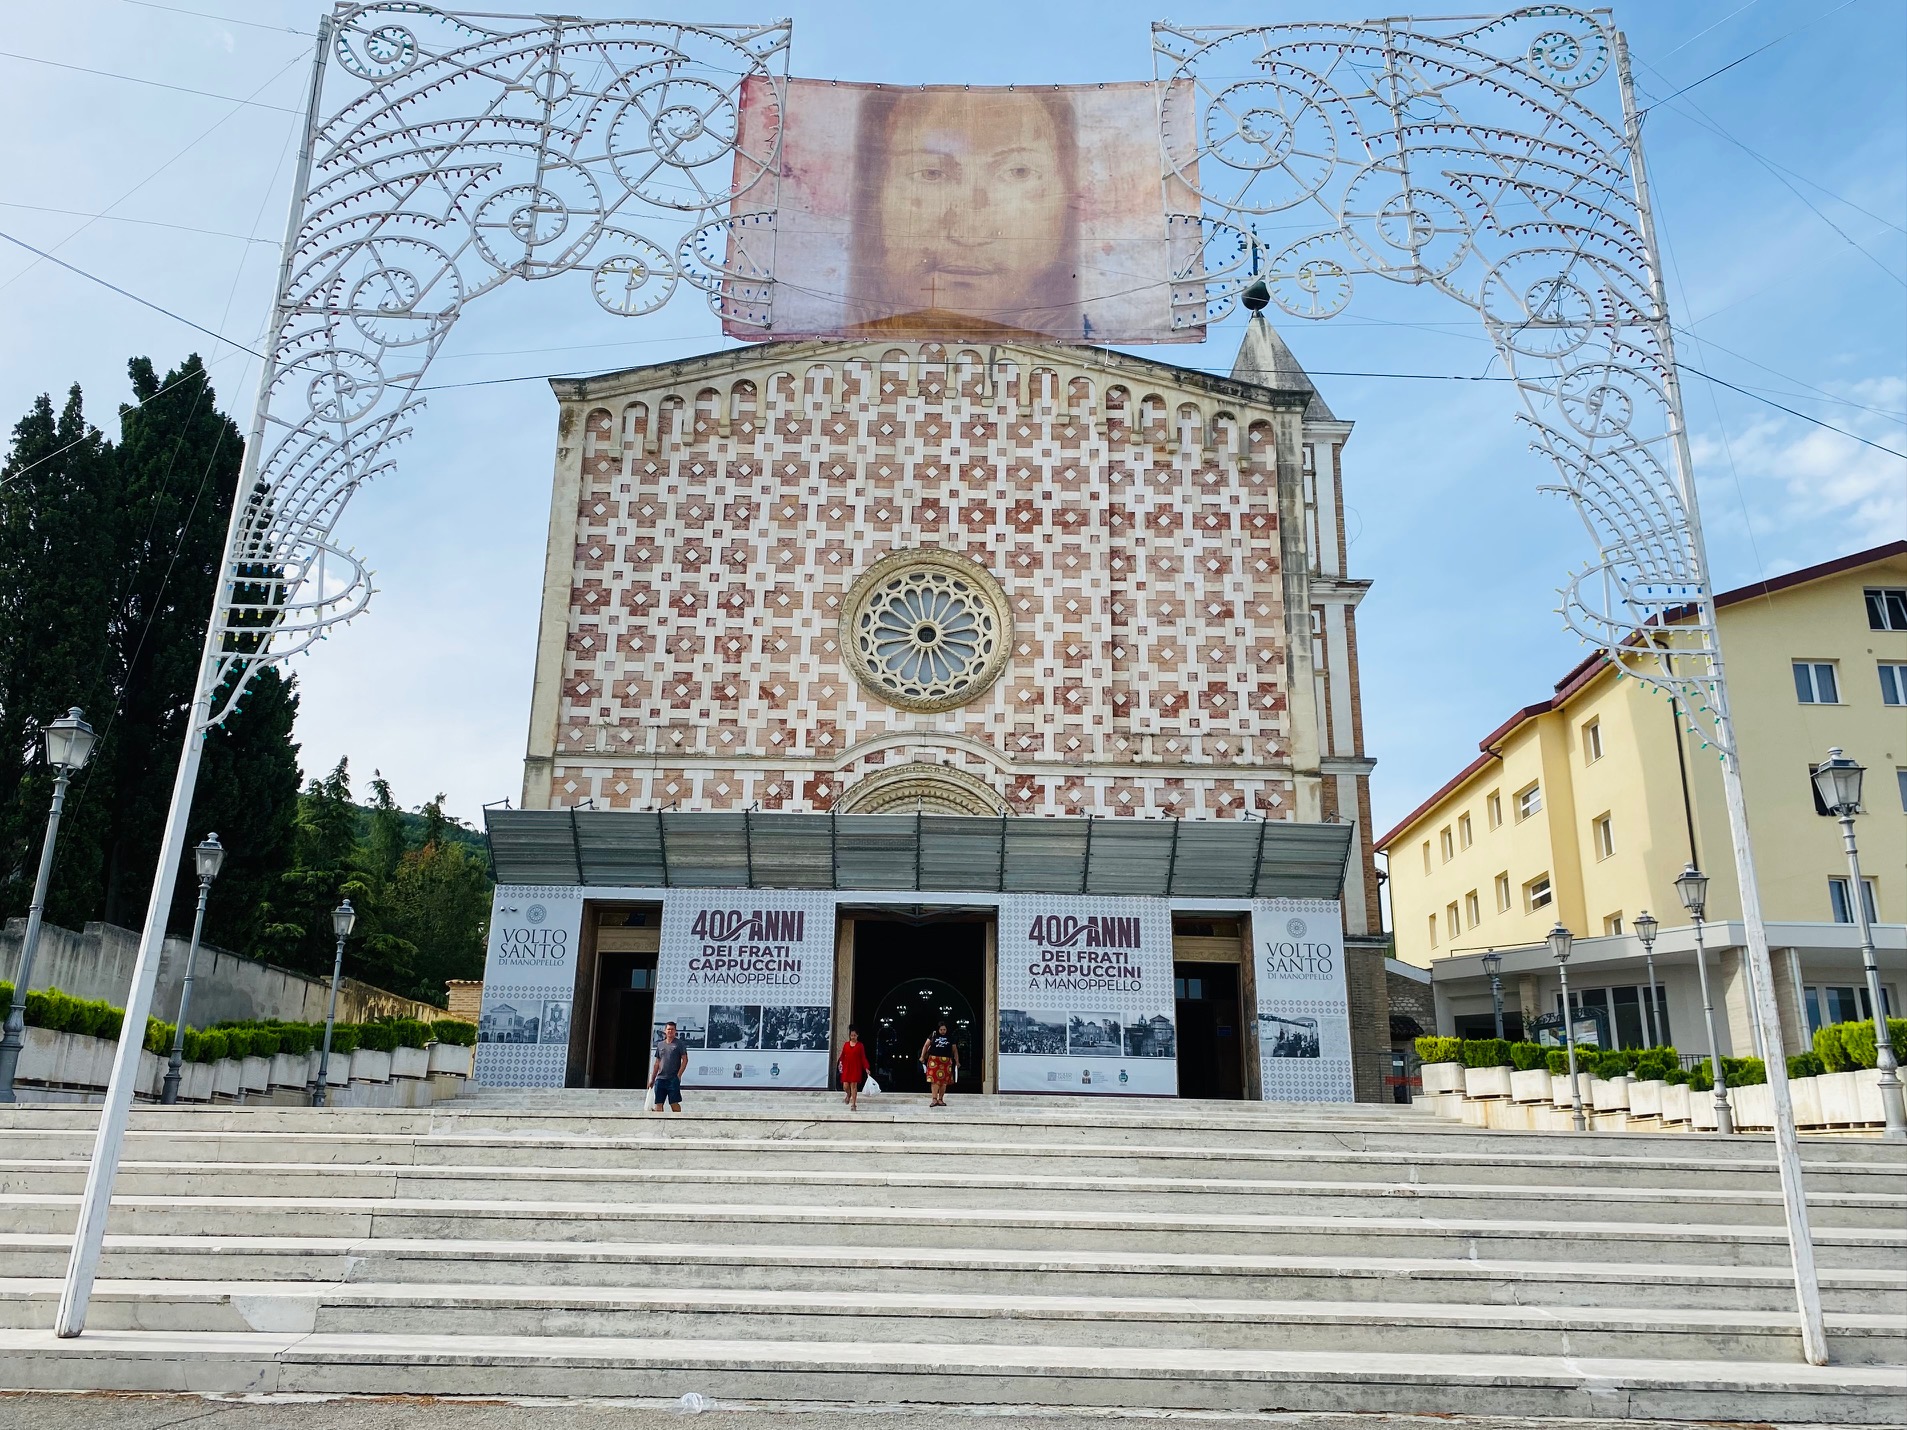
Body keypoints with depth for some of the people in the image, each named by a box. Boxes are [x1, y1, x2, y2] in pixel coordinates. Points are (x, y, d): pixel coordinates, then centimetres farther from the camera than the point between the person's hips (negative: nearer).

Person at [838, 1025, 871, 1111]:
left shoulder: (860, 1045, 1)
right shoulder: (846, 1044, 7)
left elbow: (863, 1058, -1)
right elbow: (842, 1056, 11)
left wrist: (866, 1068, -8)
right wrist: (841, 1063, -4)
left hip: (856, 1068, -2)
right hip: (847, 1068, 2)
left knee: (854, 1085, -5)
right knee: (845, 1086, -3)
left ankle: (853, 1105, 3)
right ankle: (849, 1095, 33)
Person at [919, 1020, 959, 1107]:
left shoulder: (950, 1037, 8)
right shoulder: (933, 1035, 4)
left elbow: (955, 1050, 13)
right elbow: (926, 1046, 9)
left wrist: (957, 1061, 10)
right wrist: (922, 1057, 4)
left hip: (946, 1061, 2)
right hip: (934, 1060, -2)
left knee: (944, 1081, 3)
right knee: (935, 1080, -10)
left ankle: (940, 1099, 12)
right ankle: (934, 1099, -11)